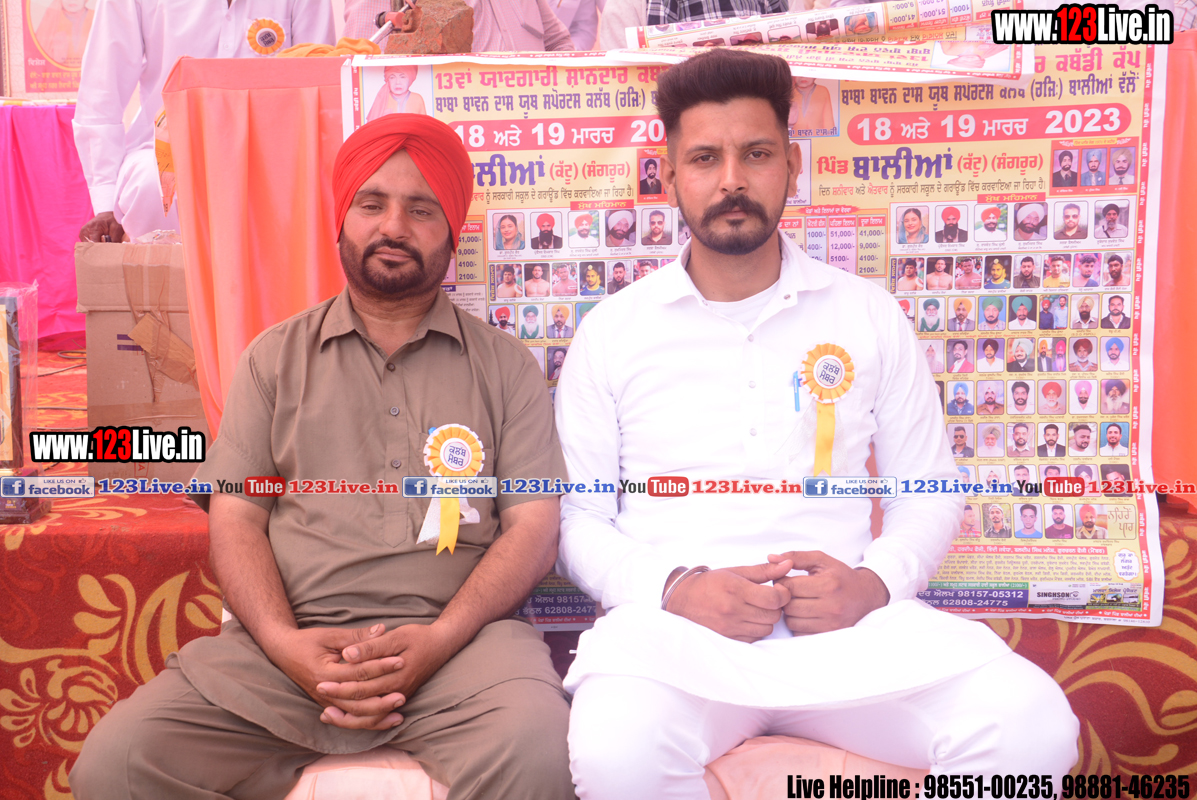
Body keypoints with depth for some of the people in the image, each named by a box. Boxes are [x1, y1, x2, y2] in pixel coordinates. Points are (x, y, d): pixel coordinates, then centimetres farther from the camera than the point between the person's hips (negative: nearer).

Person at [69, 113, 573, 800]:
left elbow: (534, 524, 4)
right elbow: (236, 517, 9)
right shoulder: (276, 357, 17)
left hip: (458, 634, -2)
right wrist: (284, 642, -10)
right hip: (289, 643, 3)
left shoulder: (506, 365, 13)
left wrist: (439, 639, -13)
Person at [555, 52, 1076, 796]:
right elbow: (577, 514, 6)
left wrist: (874, 581, -8)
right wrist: (673, 587, -13)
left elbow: (928, 490, 13)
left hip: (847, 620, 2)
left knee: (1034, 728, -23)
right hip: (675, 622, -1)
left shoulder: (869, 314, 11)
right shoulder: (613, 330, 7)